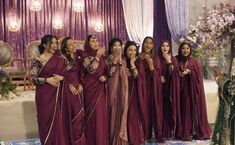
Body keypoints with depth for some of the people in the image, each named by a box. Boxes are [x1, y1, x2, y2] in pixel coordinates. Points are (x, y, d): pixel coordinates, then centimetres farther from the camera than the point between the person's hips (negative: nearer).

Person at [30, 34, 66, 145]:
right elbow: (33, 78, -8)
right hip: (44, 94, -3)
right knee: (46, 119, 2)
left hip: (56, 94, 3)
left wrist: (61, 78, -9)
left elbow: (65, 73, 11)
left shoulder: (58, 59, 6)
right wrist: (47, 79, -18)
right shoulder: (38, 60, -5)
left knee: (57, 119, 6)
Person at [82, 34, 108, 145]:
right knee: (92, 113, -3)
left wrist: (104, 77, -3)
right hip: (90, 88, -5)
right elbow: (91, 70, -21)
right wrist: (97, 56, -22)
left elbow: (105, 71, 18)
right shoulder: (85, 56, -6)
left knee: (101, 113, 7)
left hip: (100, 88, 5)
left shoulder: (101, 56, 11)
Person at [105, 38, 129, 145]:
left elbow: (125, 73, 1)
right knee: (113, 110, -2)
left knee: (122, 110, 2)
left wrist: (120, 60, -7)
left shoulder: (123, 59, 14)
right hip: (113, 87, -4)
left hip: (123, 87, 4)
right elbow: (110, 73, -13)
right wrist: (115, 60, -13)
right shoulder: (108, 59, 1)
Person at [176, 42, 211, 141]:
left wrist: (189, 72, -16)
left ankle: (197, 131, 7)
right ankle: (185, 132, 6)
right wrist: (179, 73, -11)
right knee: (184, 109, 1)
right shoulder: (176, 60, 6)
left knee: (194, 109, -1)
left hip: (192, 87, -1)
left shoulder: (194, 61, 3)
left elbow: (198, 75, -1)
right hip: (181, 88, 1)